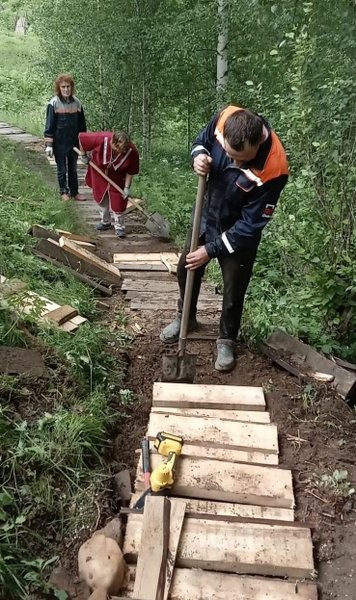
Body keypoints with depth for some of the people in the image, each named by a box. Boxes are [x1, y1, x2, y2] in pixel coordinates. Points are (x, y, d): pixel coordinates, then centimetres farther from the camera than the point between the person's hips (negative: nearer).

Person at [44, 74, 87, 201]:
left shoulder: (77, 102, 1)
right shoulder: (54, 103, -10)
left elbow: (82, 124, 9)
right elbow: (49, 125, -8)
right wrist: (49, 145, -11)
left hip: (74, 142, 3)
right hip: (59, 143, -3)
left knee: (73, 168, 12)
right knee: (62, 169, 9)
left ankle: (74, 192, 21)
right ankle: (64, 192, 22)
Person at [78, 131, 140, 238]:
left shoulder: (132, 152, -31)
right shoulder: (101, 139, -35)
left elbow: (130, 172, -18)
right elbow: (81, 137, -20)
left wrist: (127, 187, -20)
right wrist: (84, 155, -12)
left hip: (117, 179, -1)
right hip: (99, 175, 1)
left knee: (118, 202, -3)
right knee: (101, 199, 15)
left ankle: (119, 227, 16)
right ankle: (105, 222, 35)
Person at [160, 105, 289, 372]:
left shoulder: (273, 169, -37)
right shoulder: (224, 119, -25)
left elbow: (251, 225, -27)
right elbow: (202, 141, -1)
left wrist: (211, 250, -23)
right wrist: (199, 156, -24)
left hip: (239, 233, -5)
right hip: (207, 217, 5)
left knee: (233, 291, 8)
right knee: (185, 270, 19)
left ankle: (227, 340, 34)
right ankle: (186, 318, 45)